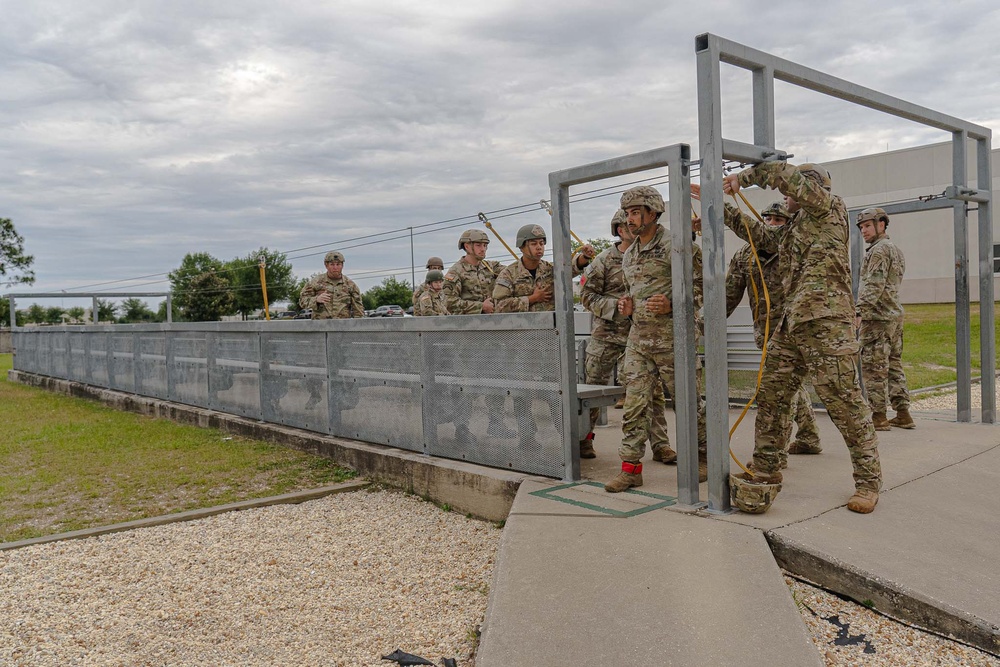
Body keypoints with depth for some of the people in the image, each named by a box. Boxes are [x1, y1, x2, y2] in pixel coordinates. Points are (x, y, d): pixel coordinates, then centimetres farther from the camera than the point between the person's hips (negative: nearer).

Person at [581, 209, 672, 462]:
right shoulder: (604, 260, -4)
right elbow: (587, 295, -6)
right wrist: (617, 305, -19)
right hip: (606, 335, -2)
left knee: (653, 389, -4)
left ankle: (660, 445, 5)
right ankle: (584, 439, 25)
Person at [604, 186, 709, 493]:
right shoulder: (628, 255, 15)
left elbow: (701, 286, -8)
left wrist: (671, 306, -21)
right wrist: (627, 308, 6)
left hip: (670, 336, -6)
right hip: (638, 337, 6)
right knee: (634, 402, 2)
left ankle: (702, 458, 24)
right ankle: (631, 466, 6)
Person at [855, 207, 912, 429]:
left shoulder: (879, 250, -10)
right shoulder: (897, 251, 21)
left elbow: (874, 285, -20)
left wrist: (859, 311, -25)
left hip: (877, 318, -10)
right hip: (895, 314, 10)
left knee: (874, 367, -6)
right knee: (893, 365, 12)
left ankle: (879, 416, -4)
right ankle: (903, 413, 14)